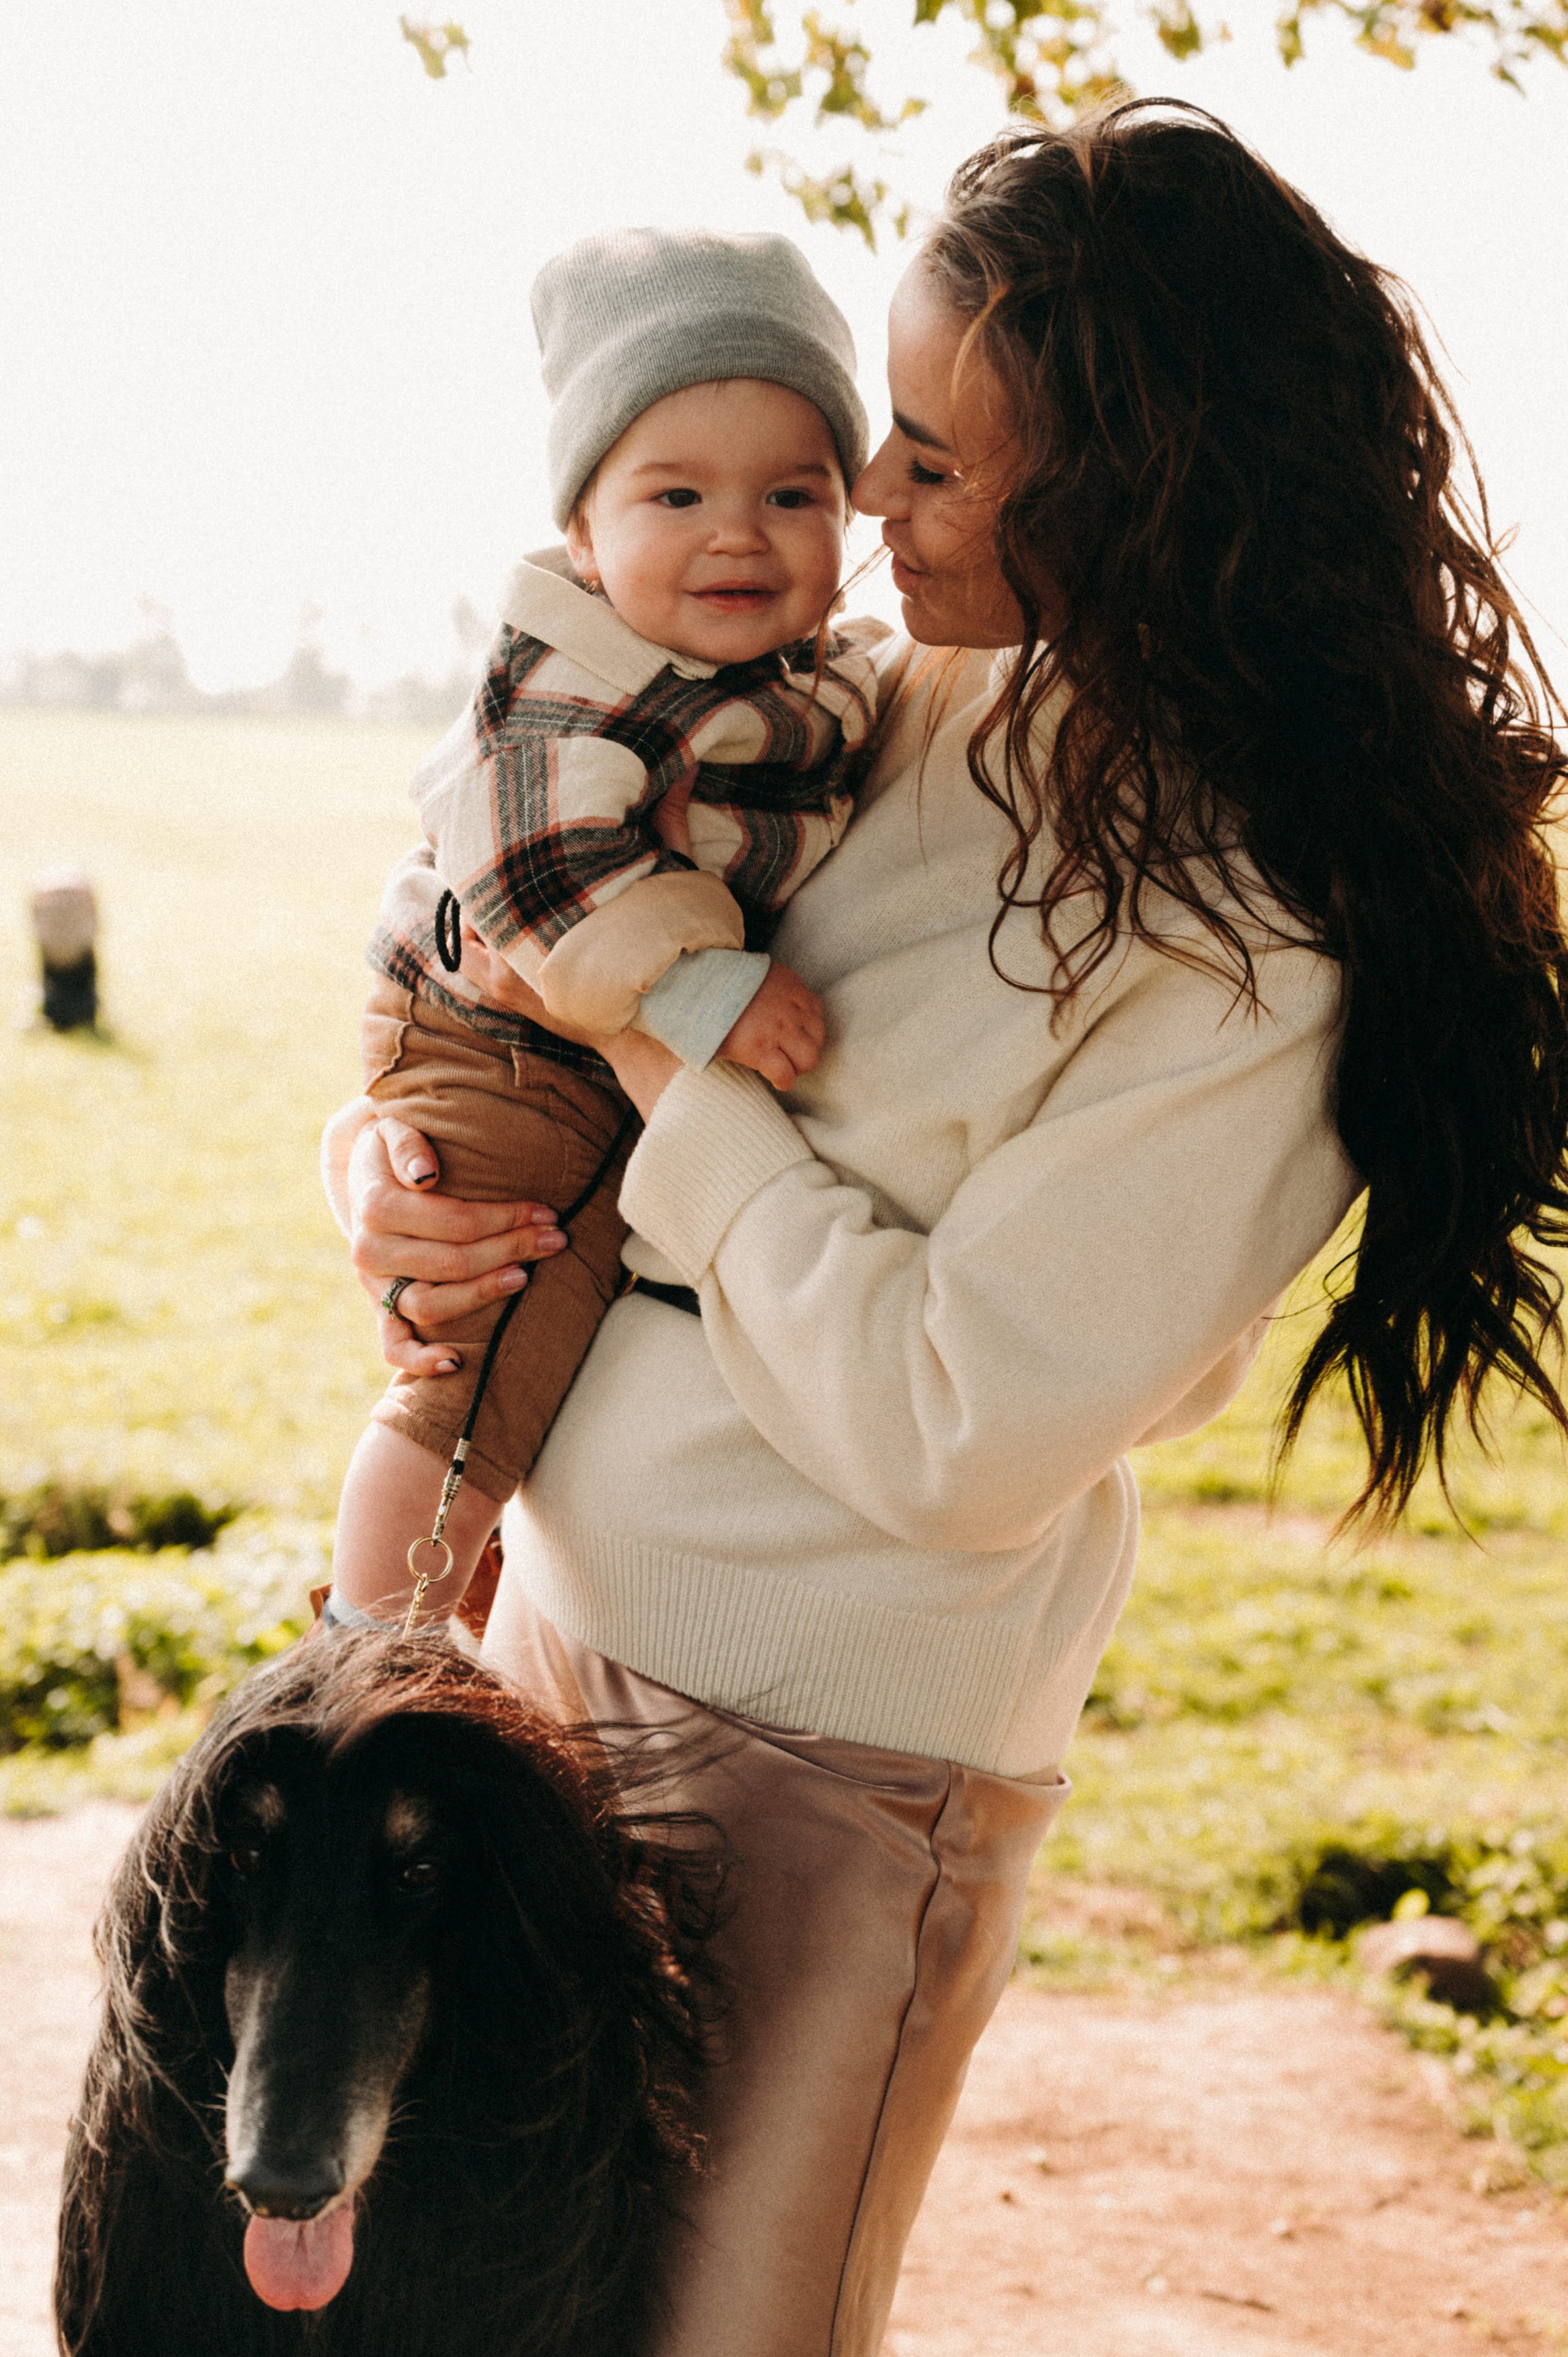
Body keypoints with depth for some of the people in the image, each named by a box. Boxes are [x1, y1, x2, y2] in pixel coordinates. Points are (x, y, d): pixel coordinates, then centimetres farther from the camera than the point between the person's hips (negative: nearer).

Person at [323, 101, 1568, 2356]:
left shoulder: (1250, 959, -22)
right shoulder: (910, 711, 1)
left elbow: (955, 1432, -22)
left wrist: (667, 1056, -17)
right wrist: (392, 1150, -5)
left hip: (829, 1763, -7)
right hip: (558, 1617, 8)